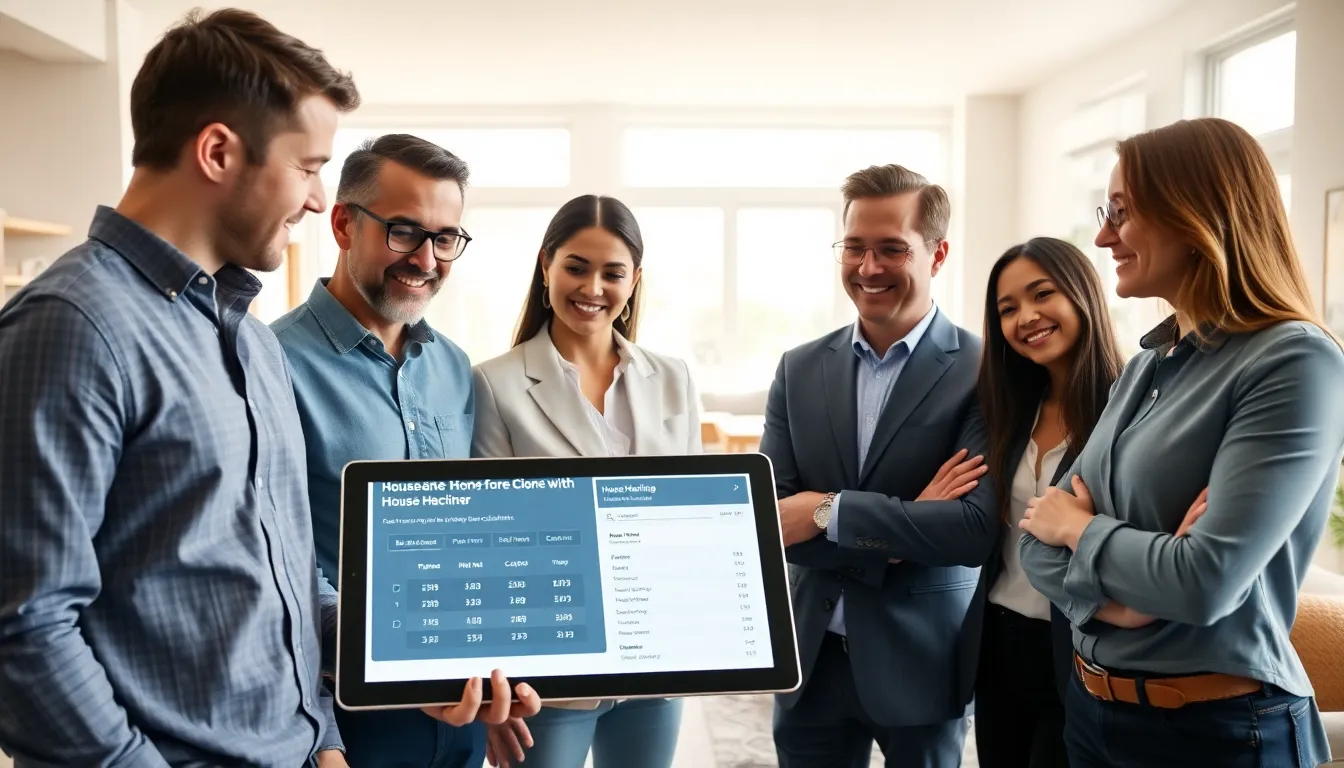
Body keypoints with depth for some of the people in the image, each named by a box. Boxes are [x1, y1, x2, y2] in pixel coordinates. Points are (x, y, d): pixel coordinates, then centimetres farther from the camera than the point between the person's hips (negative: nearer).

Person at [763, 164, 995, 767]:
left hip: (922, 661, -3)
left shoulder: (984, 372, -10)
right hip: (811, 656, 3)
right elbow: (769, 522, -4)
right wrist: (906, 528, -15)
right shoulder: (800, 369, 2)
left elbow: (977, 530, -19)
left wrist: (829, 511, -19)